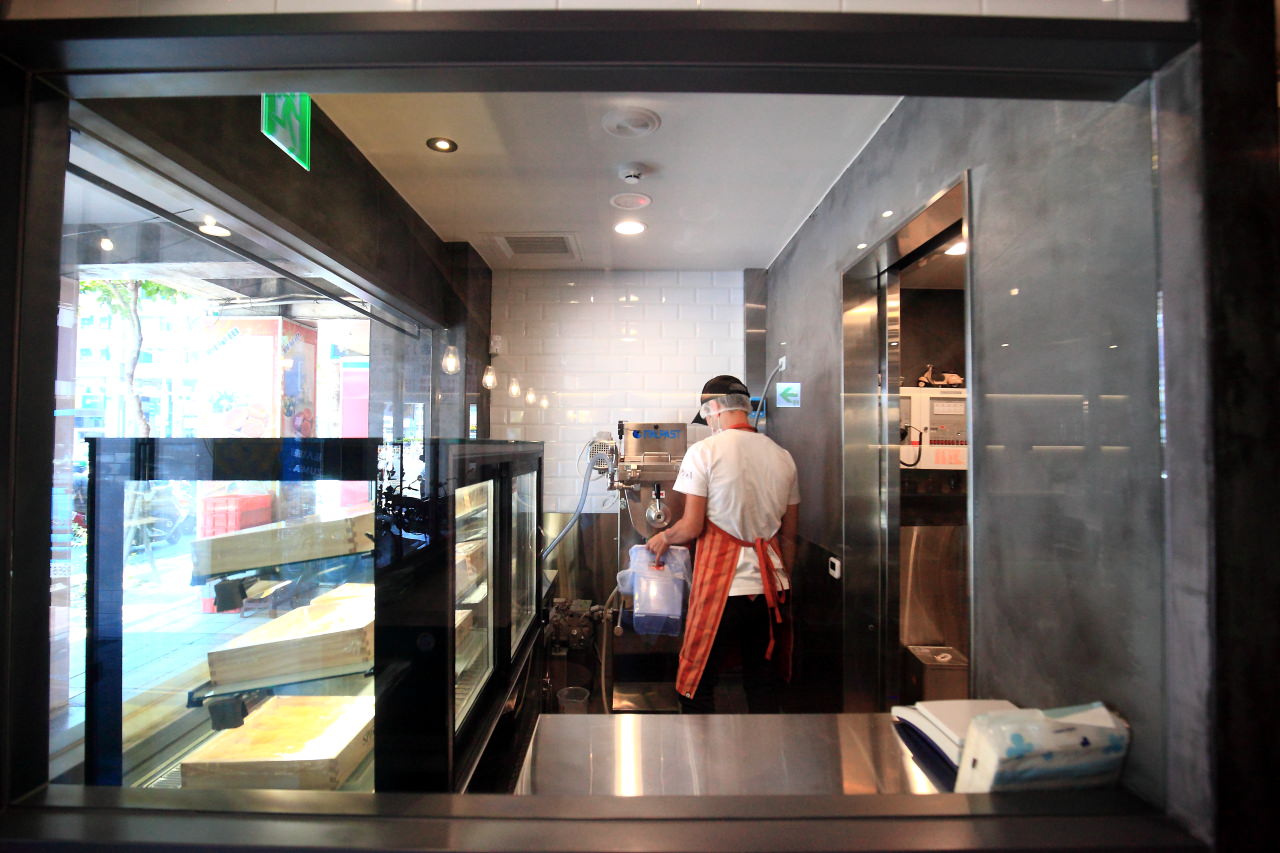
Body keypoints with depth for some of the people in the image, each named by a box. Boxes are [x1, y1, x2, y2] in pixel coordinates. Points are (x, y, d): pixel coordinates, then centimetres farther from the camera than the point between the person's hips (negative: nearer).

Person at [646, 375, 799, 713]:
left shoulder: (704, 451, -9)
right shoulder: (782, 456, 7)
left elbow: (692, 527, -12)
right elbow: (789, 535, 13)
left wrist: (663, 538, 8)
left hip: (721, 587, -5)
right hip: (771, 586, 6)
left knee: (697, 687, 9)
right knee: (763, 686, 17)